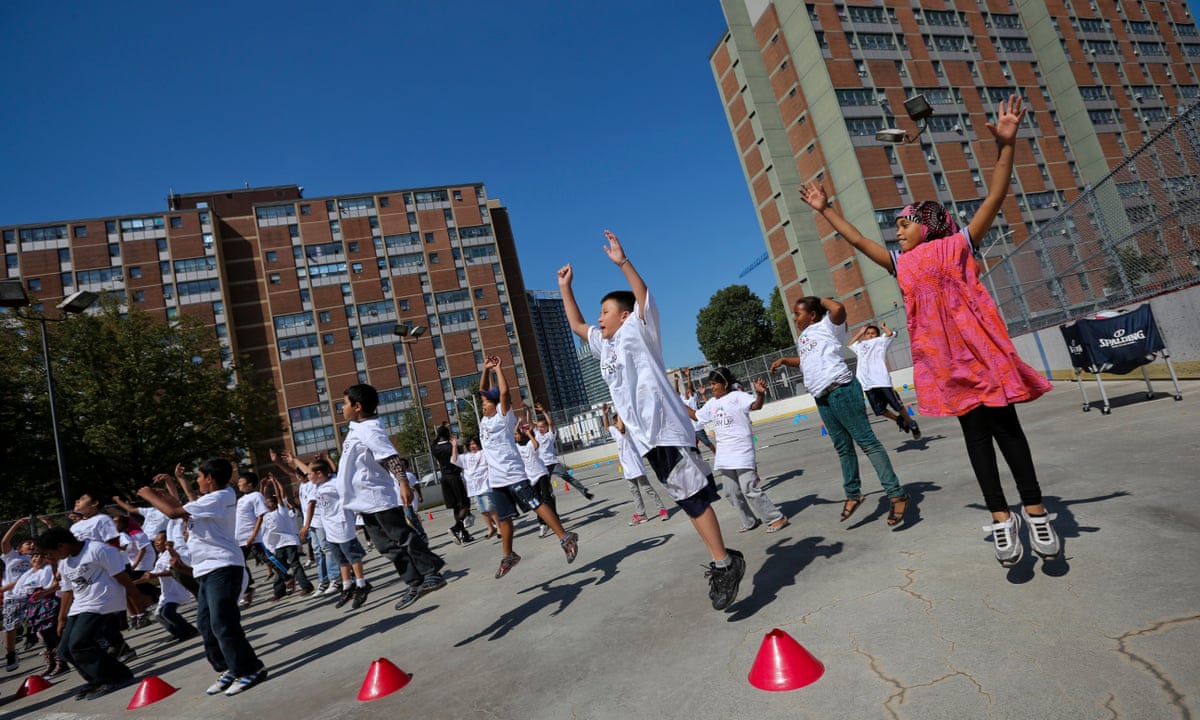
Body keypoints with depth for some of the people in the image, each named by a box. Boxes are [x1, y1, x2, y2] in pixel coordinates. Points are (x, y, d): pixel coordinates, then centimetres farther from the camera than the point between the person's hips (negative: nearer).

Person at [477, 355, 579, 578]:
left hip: (512, 474, -8)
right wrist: (486, 369, 12)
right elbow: (483, 391, 21)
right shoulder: (485, 419, 15)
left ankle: (565, 538, -8)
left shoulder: (503, 416, -4)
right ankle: (508, 556, 23)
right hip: (496, 478, 8)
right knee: (504, 517, 13)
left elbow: (504, 391, -16)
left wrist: (497, 368, -6)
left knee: (536, 505, -11)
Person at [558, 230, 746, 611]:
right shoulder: (604, 345, 22)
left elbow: (644, 295, -13)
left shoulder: (638, 332, 2)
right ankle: (723, 561, 16)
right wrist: (565, 288, 28)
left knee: (694, 495, -9)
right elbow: (577, 325, 31)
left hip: (666, 429, -7)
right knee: (687, 499, 9)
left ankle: (724, 562, -3)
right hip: (644, 436, 7)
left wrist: (622, 262, -23)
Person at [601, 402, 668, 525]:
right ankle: (640, 514, 16)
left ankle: (662, 509, 7)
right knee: (634, 491, 11)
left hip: (636, 467, -8)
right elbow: (607, 426, 24)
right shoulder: (616, 432, 9)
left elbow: (621, 427, -38)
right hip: (627, 469, 9)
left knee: (647, 488, -3)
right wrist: (605, 413, 11)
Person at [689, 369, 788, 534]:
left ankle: (777, 518, 4)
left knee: (749, 489, -10)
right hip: (724, 455, 8)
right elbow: (696, 415, 25)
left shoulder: (737, 396, -8)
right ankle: (750, 521, 26)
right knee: (732, 493, 11)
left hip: (742, 452, -8)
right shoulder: (711, 404, 13)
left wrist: (760, 392, -45)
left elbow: (756, 405, -25)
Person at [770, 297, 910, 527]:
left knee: (866, 441, -9)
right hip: (821, 397, 8)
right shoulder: (802, 338, 24)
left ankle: (896, 494, -7)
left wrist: (823, 300, -2)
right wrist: (784, 360, 26)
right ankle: (853, 494, 19)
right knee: (843, 447, 12)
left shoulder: (827, 326, 1)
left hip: (841, 390, -8)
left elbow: (838, 309, -21)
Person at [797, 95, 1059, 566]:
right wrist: (825, 210, 21)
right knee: (975, 433, 4)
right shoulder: (901, 264, 14)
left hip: (981, 350, -3)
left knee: (1005, 426, 0)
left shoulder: (957, 245, 5)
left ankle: (1034, 510, 9)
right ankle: (1000, 518, 7)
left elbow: (994, 198, -2)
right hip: (942, 359, 3)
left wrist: (1005, 145, -12)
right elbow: (858, 240, 19)